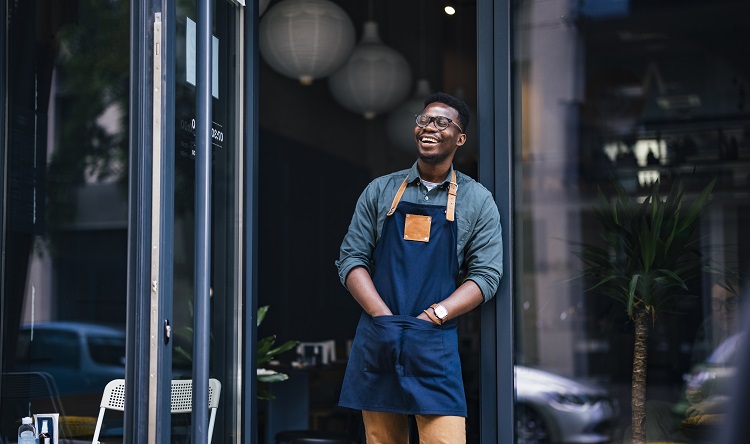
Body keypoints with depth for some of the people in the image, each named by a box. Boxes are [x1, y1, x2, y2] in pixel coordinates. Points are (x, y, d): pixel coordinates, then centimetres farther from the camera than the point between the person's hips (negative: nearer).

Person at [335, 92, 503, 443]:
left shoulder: (477, 200, 8)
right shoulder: (380, 190, 12)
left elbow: (486, 275, 1)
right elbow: (351, 259, 7)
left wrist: (432, 316, -12)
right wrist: (385, 318, -8)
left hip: (436, 345, -2)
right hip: (376, 343, 2)